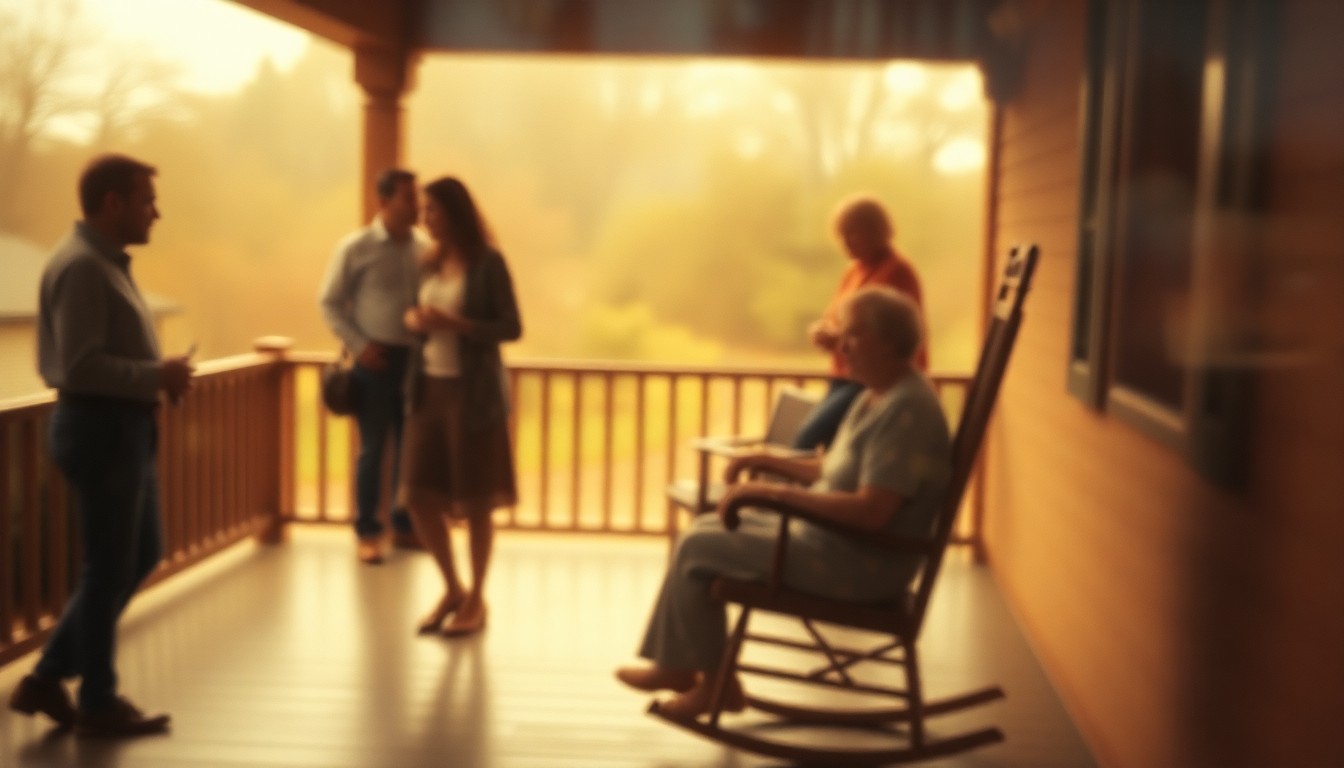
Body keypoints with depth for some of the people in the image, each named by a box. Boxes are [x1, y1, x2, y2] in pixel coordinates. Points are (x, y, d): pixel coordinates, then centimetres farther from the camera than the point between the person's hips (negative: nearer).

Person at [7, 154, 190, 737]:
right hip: (100, 428, -11)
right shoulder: (81, 265, -18)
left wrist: (158, 375, 6)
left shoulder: (106, 262, 15)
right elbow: (81, 366, -25)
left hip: (121, 427, 11)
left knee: (141, 556, 17)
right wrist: (157, 376, -16)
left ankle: (48, 678, 24)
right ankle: (98, 703, 18)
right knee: (109, 568, 2)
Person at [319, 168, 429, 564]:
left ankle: (404, 525, 22)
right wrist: (359, 346, -11)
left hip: (416, 358, 4)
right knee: (373, 447, 1)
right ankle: (367, 532, 11)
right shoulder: (356, 248, -5)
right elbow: (330, 303, -2)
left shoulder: (423, 251, 5)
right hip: (376, 359, -4)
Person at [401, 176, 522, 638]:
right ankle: (452, 588, 24)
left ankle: (476, 600, 18)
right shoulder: (430, 263, 10)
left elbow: (512, 327, -10)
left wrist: (456, 324, -21)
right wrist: (414, 319, -4)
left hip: (473, 392, -6)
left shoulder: (488, 263, -8)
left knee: (475, 500, 3)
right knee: (419, 495, 5)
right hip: (430, 387, 6)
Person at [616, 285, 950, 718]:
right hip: (829, 538, 11)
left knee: (696, 549, -7)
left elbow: (871, 511, -30)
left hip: (861, 566, -11)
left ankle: (715, 680, 12)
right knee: (705, 529, 13)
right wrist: (772, 462, 7)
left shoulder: (907, 410, -23)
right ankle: (675, 666, 13)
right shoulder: (876, 396, 11)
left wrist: (776, 491, -26)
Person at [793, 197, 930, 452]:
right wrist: (822, 331, -3)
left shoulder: (898, 272, -10)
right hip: (844, 378, 8)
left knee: (807, 439, -23)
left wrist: (841, 339, -23)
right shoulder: (853, 270, 15)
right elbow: (833, 319, 22)